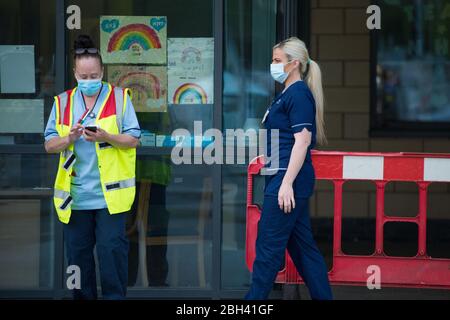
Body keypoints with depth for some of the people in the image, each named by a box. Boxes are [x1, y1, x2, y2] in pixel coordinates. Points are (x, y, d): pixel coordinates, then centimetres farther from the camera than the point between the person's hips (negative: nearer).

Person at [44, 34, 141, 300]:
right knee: (78, 252, 8)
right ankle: (83, 297, 19)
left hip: (110, 192, -3)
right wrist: (69, 138, -14)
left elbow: (134, 139, -1)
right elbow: (49, 145, 7)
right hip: (74, 195, 3)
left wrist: (106, 137, -18)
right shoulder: (62, 102, 8)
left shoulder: (120, 98, 1)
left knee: (112, 249, -6)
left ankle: (115, 296, 3)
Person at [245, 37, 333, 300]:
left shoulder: (299, 94, -13)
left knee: (268, 246, -5)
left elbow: (302, 140, -20)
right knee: (302, 245, 11)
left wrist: (287, 183, -23)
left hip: (289, 179, -10)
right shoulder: (289, 94, 17)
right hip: (284, 177, 10)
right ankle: (322, 296, 15)